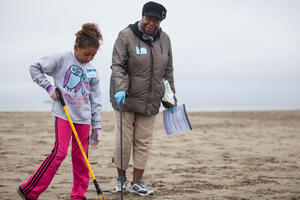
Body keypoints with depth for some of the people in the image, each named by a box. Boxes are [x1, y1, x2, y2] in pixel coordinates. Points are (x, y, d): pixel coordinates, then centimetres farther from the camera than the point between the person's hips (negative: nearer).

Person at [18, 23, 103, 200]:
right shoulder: (62, 59, -3)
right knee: (60, 152, -13)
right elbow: (35, 68, 2)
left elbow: (95, 100, 14)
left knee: (80, 156, 6)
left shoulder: (92, 71, 12)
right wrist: (49, 87, -8)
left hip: (84, 118, 5)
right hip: (64, 114, -5)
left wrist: (97, 126, 12)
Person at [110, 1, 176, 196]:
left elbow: (168, 71, 14)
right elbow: (117, 66, -13)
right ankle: (121, 178, 21)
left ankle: (137, 182, 17)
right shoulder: (126, 36, -8)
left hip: (150, 100, 4)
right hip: (126, 98, -4)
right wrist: (120, 89, -27)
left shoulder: (164, 40, 6)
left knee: (144, 142, 6)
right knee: (123, 141, 1)